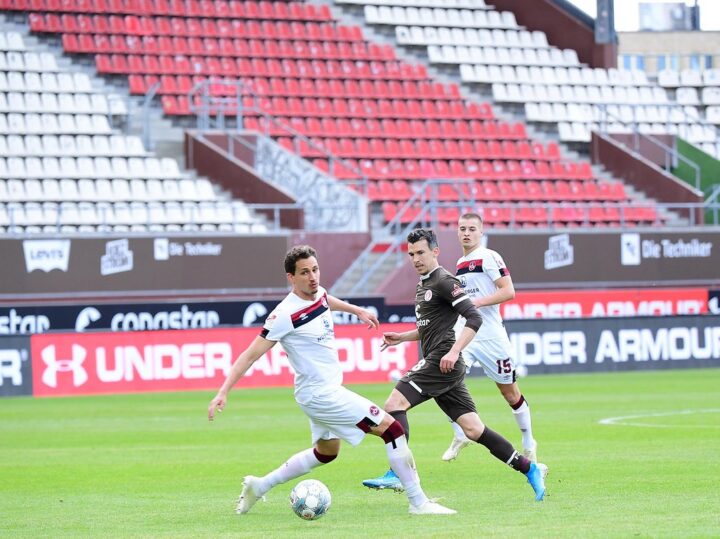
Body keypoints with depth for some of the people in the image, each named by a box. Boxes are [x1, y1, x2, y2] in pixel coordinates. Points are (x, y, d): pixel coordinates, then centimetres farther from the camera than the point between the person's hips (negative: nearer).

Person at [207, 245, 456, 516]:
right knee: (392, 428, -11)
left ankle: (259, 486, 32)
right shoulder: (286, 315, -22)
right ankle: (419, 503, -6)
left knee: (326, 452, 28)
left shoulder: (318, 294, 1)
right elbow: (251, 354, -19)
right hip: (320, 394, -10)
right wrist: (223, 392, -23)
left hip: (329, 389, 10)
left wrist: (358, 310, 41)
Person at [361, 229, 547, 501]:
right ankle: (530, 469, 10)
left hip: (442, 363, -9)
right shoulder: (423, 284, 21)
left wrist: (453, 352, -25)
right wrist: (402, 337, 19)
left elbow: (474, 318, -17)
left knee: (394, 404, -14)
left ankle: (397, 474, -18)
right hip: (436, 364, 9)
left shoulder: (444, 281, -8)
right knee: (474, 430, 6)